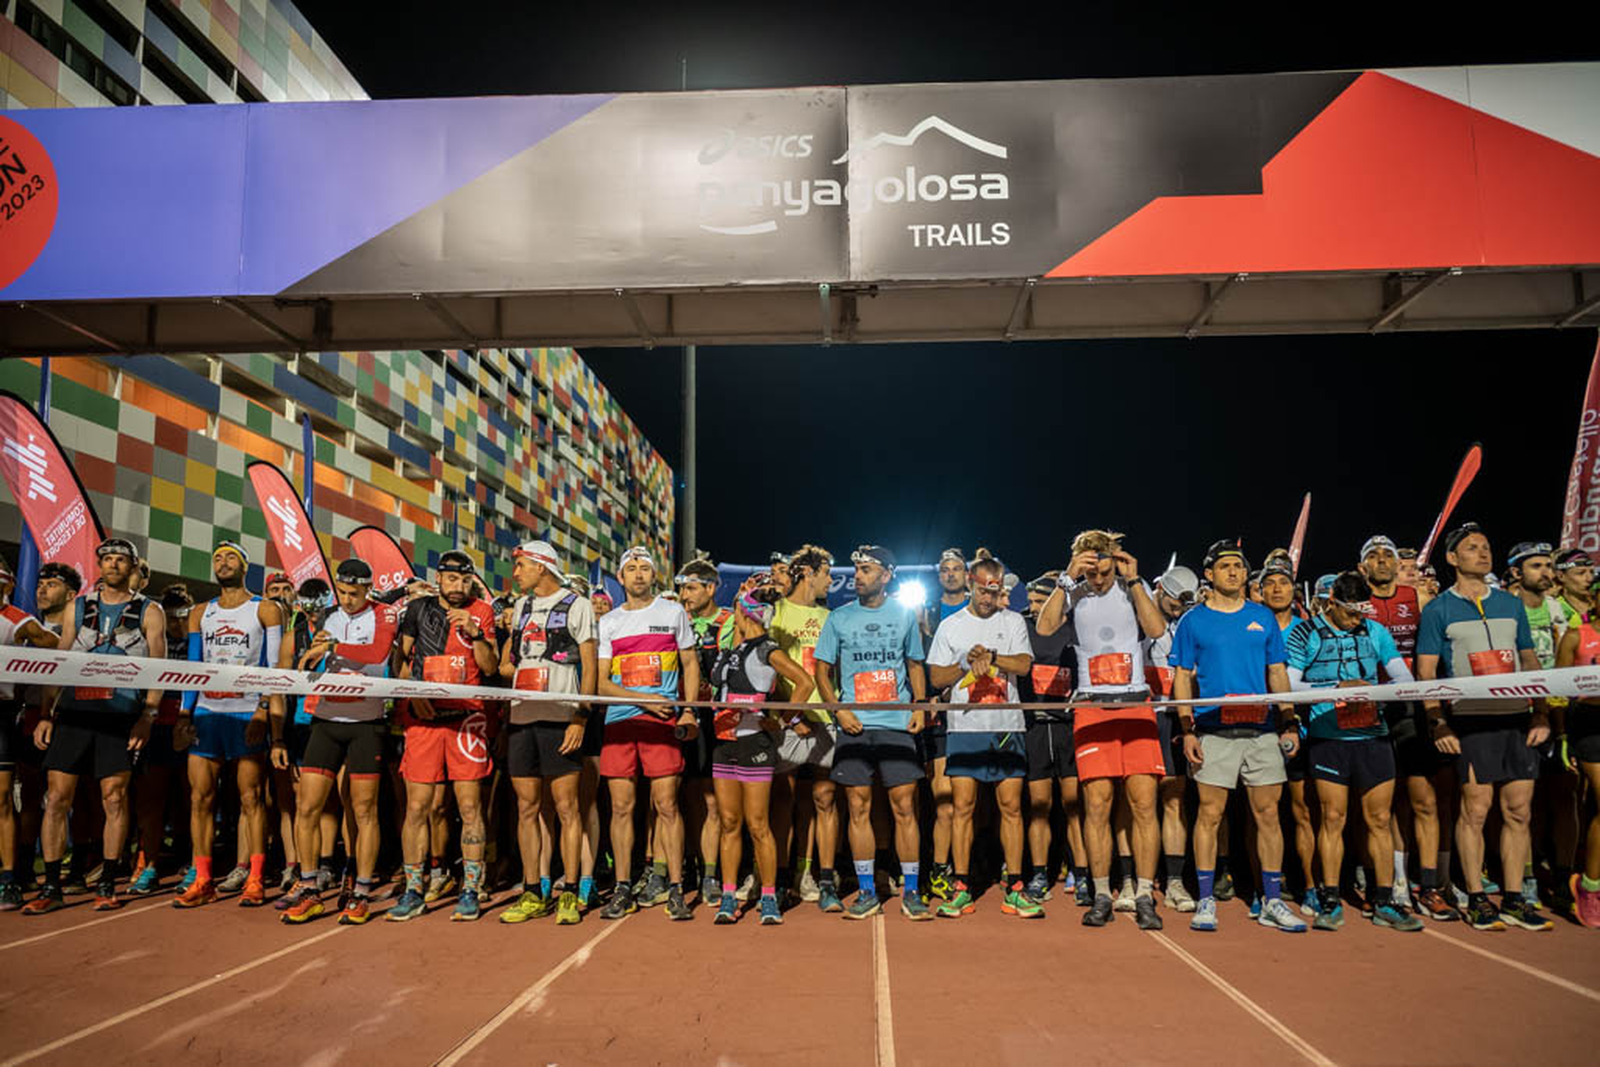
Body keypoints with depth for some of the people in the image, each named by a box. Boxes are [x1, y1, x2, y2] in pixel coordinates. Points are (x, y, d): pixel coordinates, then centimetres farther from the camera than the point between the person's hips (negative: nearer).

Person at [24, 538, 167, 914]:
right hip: (73, 712, 3)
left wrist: (148, 716, -8)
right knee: (57, 796, 0)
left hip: (119, 714, -3)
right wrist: (46, 714, 6)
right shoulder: (78, 608, 16)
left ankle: (107, 885, 9)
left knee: (114, 798, -1)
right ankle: (51, 887, 9)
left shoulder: (148, 612, 7)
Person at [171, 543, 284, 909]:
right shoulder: (200, 614, 16)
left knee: (251, 798, -2)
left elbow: (274, 667, -2)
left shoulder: (266, 610, 4)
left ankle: (255, 880, 2)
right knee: (199, 797, 1)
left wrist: (262, 711, -13)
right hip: (205, 713, 4)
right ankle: (202, 881, 9)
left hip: (246, 714, -4)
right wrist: (184, 714, 4)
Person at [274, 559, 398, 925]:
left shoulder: (384, 616, 1)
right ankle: (308, 891, 10)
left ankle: (361, 894, 9)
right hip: (325, 721, 4)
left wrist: (334, 646, -26)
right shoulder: (324, 619, 12)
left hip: (366, 723, -3)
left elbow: (378, 654, -19)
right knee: (307, 807, -1)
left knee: (364, 810, 1)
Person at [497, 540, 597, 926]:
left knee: (567, 808, -3)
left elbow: (590, 665, -5)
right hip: (521, 717, 6)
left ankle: (570, 894, 3)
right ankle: (533, 893, 15)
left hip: (560, 719, -6)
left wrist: (581, 718, -13)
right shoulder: (521, 606, 19)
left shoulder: (577, 605, 1)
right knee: (527, 808, 7)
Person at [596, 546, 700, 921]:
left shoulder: (673, 613, 9)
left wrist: (689, 710, 1)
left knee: (666, 804, -5)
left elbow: (690, 664, 13)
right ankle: (623, 889, 11)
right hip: (619, 720, 2)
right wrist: (644, 699, -7)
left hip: (662, 720, -2)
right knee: (621, 806, 2)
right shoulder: (608, 622, 12)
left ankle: (675, 889, 2)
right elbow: (602, 682, 7)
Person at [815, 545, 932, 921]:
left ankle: (911, 893, 8)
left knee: (904, 807, -1)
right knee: (859, 808, 3)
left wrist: (920, 706, 2)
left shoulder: (904, 614, 9)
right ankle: (866, 893, 14)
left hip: (898, 724, 0)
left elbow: (915, 664, 16)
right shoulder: (839, 618, 7)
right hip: (855, 725, 0)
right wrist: (840, 711, -5)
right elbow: (822, 670, 9)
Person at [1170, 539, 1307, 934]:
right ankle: (1205, 901, 7)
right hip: (1213, 731, -2)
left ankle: (1272, 901, 14)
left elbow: (1277, 674, 15)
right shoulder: (1194, 621, 5)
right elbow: (1182, 678, 4)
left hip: (1261, 729, 3)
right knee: (1209, 814, -1)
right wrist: (1187, 730, -5)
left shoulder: (1264, 618, 12)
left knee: (1268, 813, 4)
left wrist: (1290, 723, 6)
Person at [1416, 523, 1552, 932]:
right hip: (1470, 719, -4)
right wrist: (1438, 723, -9)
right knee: (1475, 809, -3)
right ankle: (1476, 899, 7)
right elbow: (1425, 673, -1)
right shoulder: (1438, 610, 2)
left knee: (1519, 811, 5)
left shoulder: (1511, 604, 15)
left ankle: (1514, 899, 14)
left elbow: (1530, 661, 17)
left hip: (1517, 717, 4)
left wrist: (1541, 714, 6)